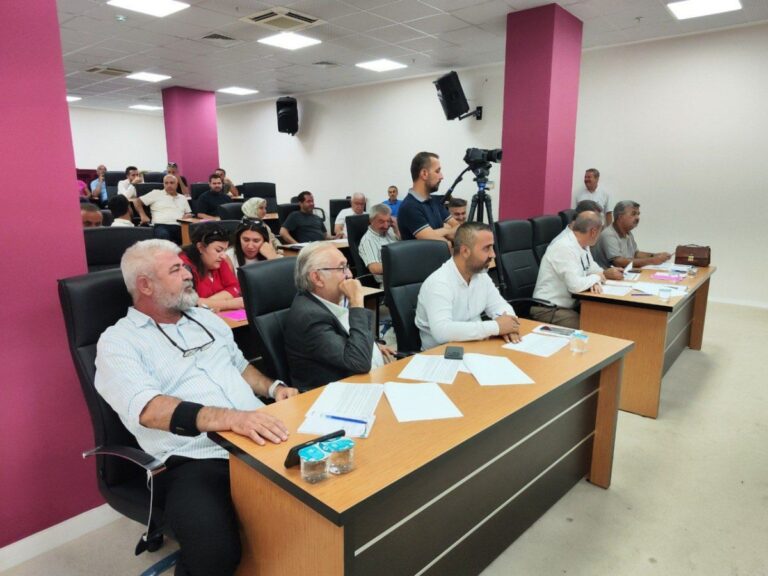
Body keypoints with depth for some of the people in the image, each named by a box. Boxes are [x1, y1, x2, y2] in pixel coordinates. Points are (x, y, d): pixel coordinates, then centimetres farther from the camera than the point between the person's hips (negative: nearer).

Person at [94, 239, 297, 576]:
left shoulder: (205, 318, 19)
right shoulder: (118, 342, -2)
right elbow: (149, 409, -19)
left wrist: (273, 387, 7)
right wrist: (228, 418, -34)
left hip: (257, 440, 6)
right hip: (193, 462, -6)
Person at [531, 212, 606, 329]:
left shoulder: (582, 245, 6)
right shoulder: (565, 247, -21)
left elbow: (593, 268, 18)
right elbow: (576, 285, -27)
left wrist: (595, 282, -5)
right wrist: (596, 277, -7)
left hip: (569, 305, 9)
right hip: (548, 309, -9)